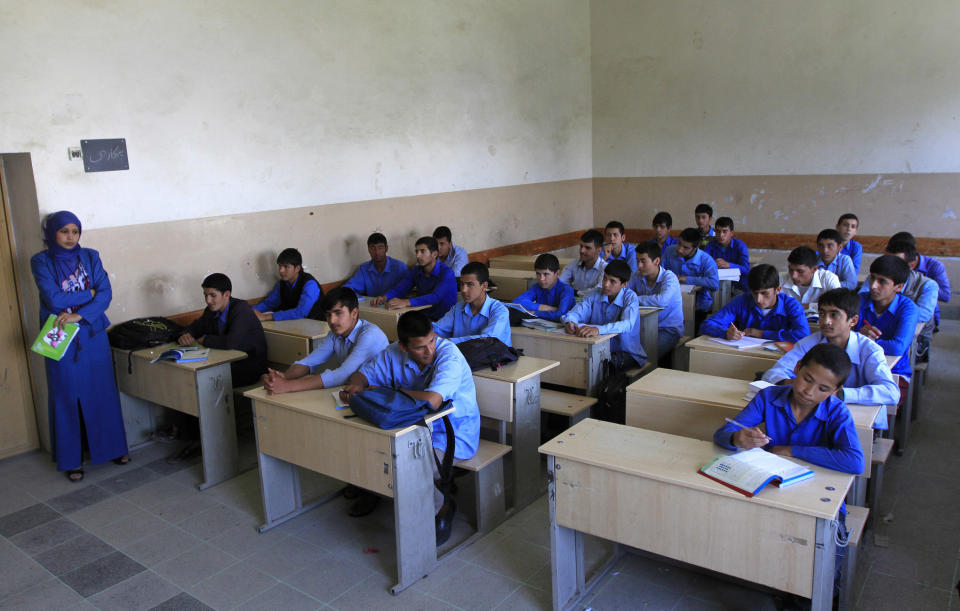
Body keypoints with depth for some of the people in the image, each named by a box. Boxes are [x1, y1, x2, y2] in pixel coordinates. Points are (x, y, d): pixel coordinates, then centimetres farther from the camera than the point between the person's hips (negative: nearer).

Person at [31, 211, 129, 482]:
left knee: (102, 391, 8)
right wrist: (88, 294, -6)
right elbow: (53, 299, -15)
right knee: (66, 396, 4)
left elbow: (106, 293, -7)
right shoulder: (41, 261, -2)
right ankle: (71, 459, 15)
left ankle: (111, 447, 23)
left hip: (93, 336, 2)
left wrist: (79, 314, -18)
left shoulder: (90, 257, 4)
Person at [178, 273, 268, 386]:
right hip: (228, 362, 7)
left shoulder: (241, 309, -20)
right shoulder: (212, 309, 4)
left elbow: (231, 343, -33)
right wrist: (185, 336, -8)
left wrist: (204, 339, -15)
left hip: (249, 369, -7)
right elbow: (194, 327, 17)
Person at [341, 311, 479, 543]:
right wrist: (357, 385, -17)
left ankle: (441, 510, 3)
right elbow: (365, 373, 10)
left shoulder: (450, 356, -25)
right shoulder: (395, 353, -6)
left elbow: (431, 401, -39)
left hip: (453, 435, -6)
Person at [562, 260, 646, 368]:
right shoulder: (595, 294, 4)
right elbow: (576, 312, -5)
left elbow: (627, 325, -28)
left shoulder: (630, 297, -10)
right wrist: (569, 322, -31)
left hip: (627, 353, -4)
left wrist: (598, 329, -46)